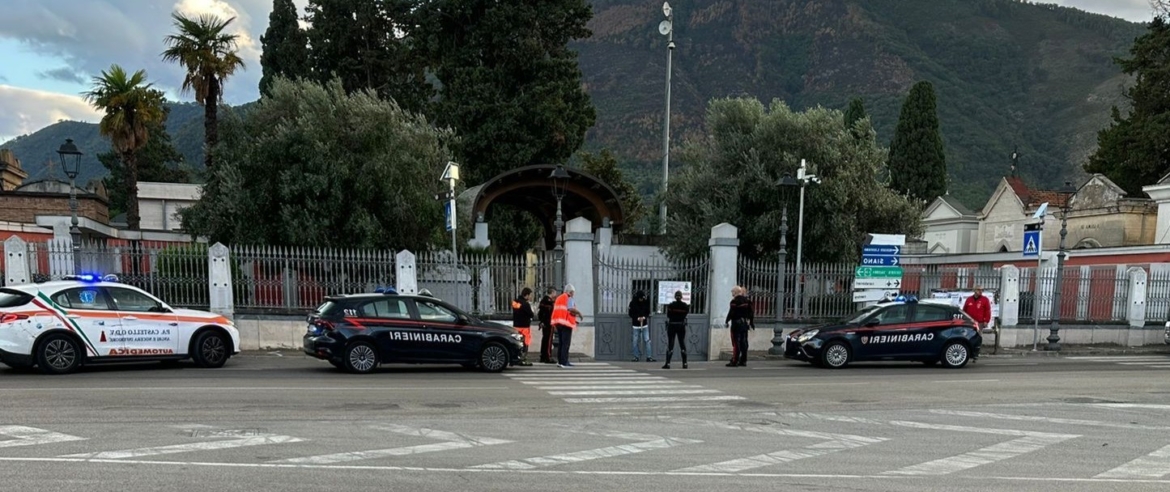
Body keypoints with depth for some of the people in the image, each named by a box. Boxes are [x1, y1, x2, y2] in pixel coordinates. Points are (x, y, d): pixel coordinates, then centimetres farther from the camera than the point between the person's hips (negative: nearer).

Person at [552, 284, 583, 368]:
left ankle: (560, 361, 17)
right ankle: (564, 362, -10)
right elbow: (571, 309, -21)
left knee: (561, 342, 15)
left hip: (557, 321, 8)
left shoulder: (559, 298, 19)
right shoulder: (569, 298, -6)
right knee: (566, 343, -7)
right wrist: (578, 313, -5)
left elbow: (555, 309, 17)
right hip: (566, 322, -8)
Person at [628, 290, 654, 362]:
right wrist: (637, 318, -16)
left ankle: (649, 357, -3)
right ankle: (636, 357, 11)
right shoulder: (633, 303, -5)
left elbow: (648, 312, 9)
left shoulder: (645, 302, 1)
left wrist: (644, 317, -10)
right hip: (636, 325, -2)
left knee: (647, 340, -3)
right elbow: (631, 314, -3)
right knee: (636, 341, 2)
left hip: (644, 324, 2)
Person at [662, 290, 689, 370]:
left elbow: (668, 315, -5)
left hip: (672, 326, -2)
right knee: (682, 344, 10)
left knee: (670, 344, 1)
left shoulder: (671, 305, -11)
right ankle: (685, 363, 11)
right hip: (681, 326, 2)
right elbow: (687, 313, 2)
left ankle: (667, 363, -4)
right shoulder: (685, 306, -4)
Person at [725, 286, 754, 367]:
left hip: (736, 324, -7)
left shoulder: (734, 301, -12)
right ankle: (743, 361, 12)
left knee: (736, 343, -5)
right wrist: (751, 323, 20)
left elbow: (731, 313, -15)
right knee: (744, 343, 9)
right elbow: (751, 313, 13)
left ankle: (735, 361, -5)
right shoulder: (747, 301, 9)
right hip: (745, 323, 7)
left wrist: (726, 321, -4)